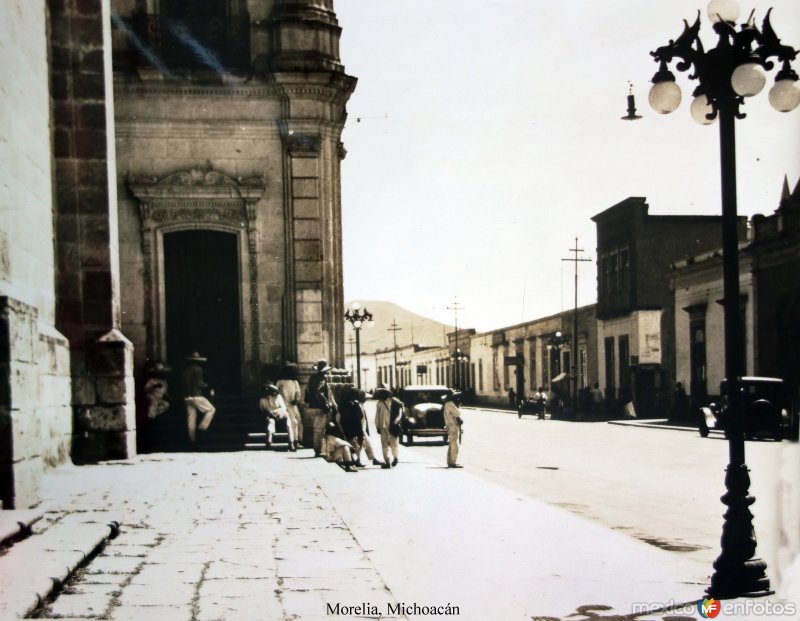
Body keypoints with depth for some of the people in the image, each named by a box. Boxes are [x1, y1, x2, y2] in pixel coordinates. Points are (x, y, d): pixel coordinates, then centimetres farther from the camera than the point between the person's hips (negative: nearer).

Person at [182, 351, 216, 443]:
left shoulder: (186, 370, 12)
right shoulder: (197, 369, -9)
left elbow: (184, 384, 16)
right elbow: (199, 383, -15)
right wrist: (209, 387, -1)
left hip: (187, 397, 7)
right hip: (196, 396, -7)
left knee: (191, 417, 9)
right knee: (211, 409, 5)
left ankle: (192, 438, 9)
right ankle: (203, 426, -6)